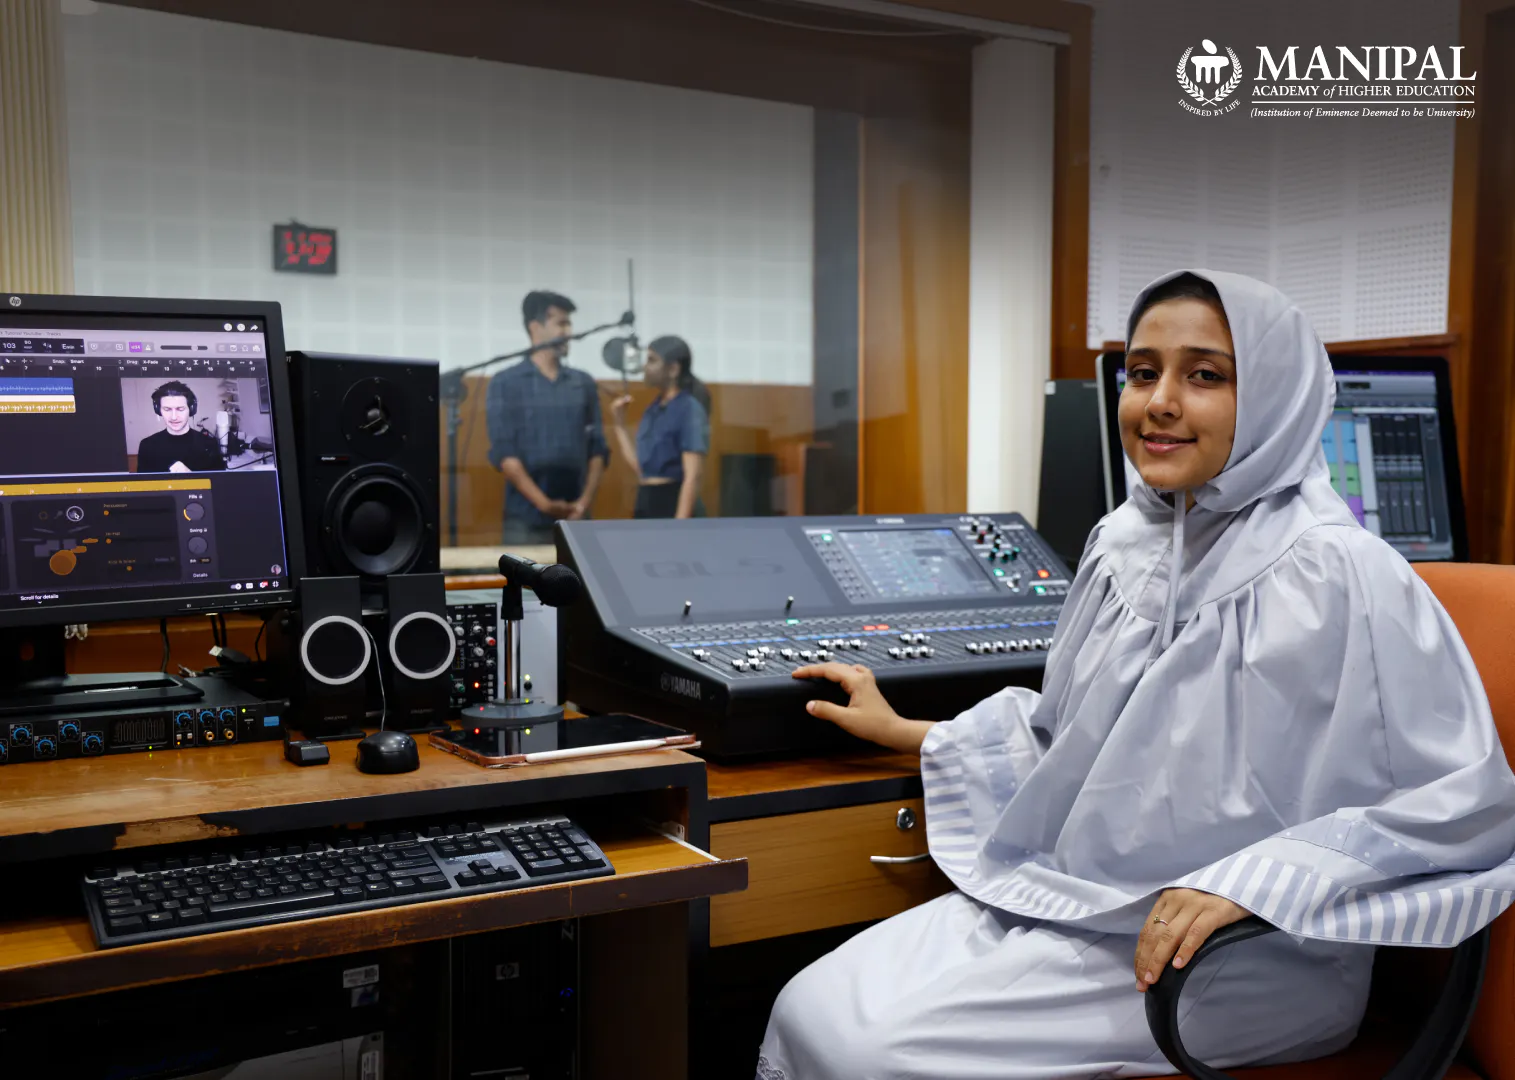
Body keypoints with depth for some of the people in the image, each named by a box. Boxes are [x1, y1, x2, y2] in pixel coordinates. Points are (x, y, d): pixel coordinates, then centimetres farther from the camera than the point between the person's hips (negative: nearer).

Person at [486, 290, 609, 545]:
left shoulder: (584, 383, 11)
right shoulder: (506, 383, 0)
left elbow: (597, 449, 8)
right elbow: (503, 453, -7)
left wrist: (586, 501, -7)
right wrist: (544, 503, -14)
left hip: (575, 518, 3)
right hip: (526, 519, -3)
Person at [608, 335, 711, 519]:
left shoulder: (690, 410, -12)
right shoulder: (653, 410, 13)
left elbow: (692, 477, -18)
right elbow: (641, 467, 15)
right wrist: (619, 424, 13)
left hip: (674, 506, -9)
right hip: (646, 505, 9)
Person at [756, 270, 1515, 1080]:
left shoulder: (1335, 577, -16)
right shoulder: (1123, 539, 8)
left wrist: (1246, 883, -26)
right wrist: (903, 732, 22)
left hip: (1230, 956, -7)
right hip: (1057, 895, 7)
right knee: (809, 1012, -9)